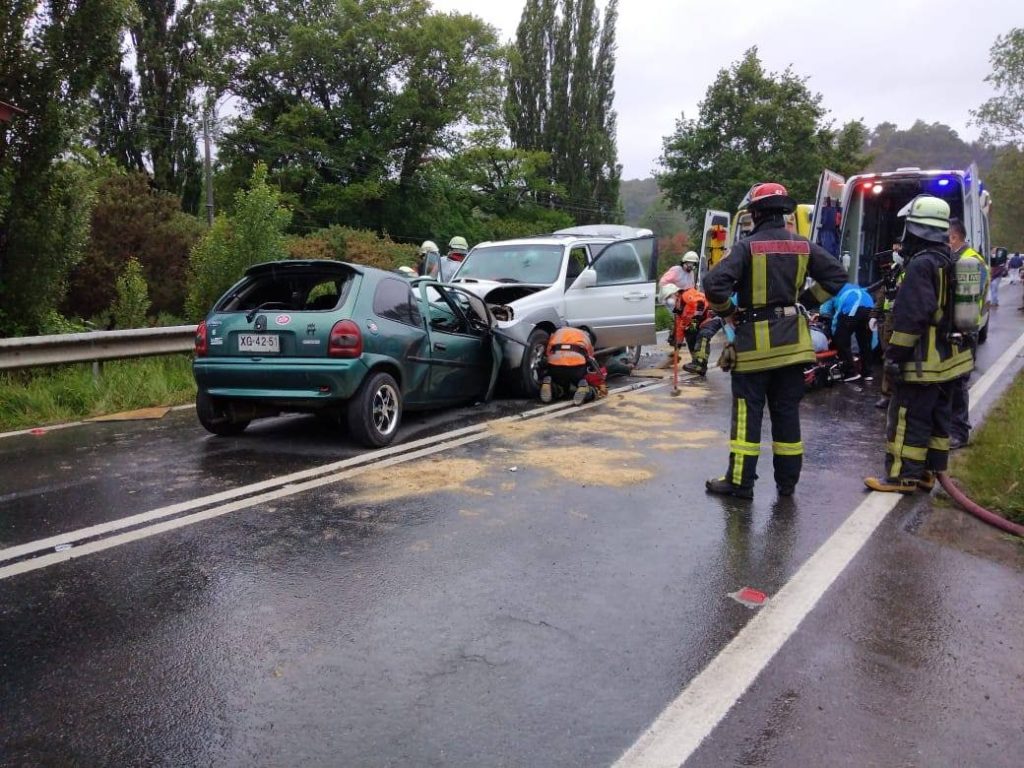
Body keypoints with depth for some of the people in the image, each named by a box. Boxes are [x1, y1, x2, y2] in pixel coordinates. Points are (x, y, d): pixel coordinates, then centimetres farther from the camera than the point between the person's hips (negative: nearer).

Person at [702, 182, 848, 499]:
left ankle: (740, 481, 4)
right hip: (791, 340, 5)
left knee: (748, 412, 1)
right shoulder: (803, 246, 4)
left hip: (756, 339, -5)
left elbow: (714, 284, -22)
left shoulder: (747, 246, -11)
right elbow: (837, 276, 6)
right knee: (787, 411, 12)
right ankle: (787, 481, 20)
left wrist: (729, 311, -5)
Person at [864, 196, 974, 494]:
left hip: (925, 360, -10)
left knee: (908, 417, -4)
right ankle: (928, 472, 21)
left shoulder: (921, 264, -18)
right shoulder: (947, 262, 13)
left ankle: (903, 475, 1)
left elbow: (911, 316, -23)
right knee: (938, 416, 13)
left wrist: (895, 353, -17)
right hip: (949, 358, 10)